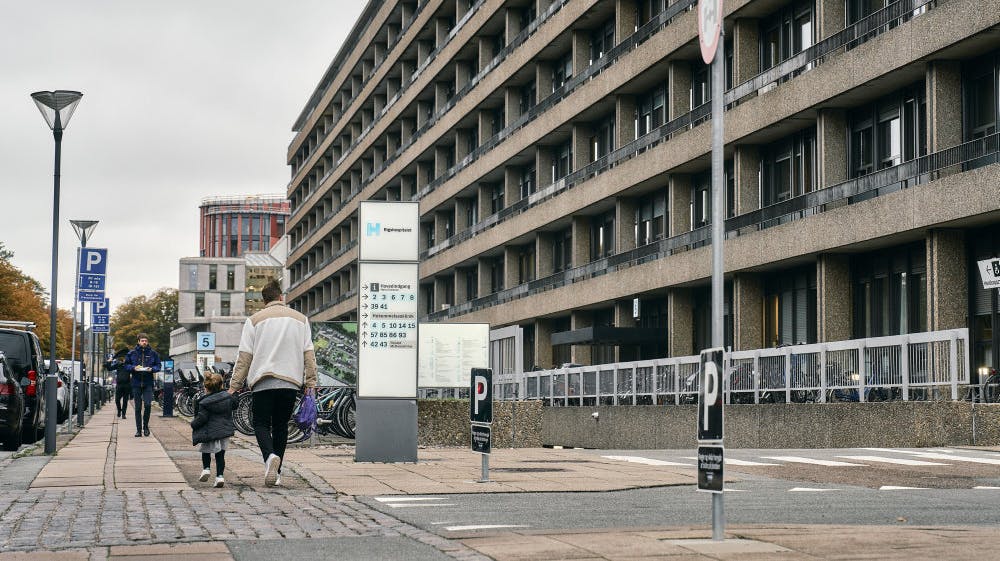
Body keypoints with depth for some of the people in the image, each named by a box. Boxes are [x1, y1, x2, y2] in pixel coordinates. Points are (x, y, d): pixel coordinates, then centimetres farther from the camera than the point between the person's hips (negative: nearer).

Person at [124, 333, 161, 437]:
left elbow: (158, 366, 9)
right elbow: (126, 365, 8)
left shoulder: (153, 353, 6)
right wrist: (134, 368, -11)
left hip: (148, 383, -1)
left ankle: (145, 426, 6)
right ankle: (139, 429, 10)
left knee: (148, 404, -14)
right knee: (138, 407, 4)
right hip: (136, 383, 1)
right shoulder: (132, 353, 5)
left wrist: (152, 369, -11)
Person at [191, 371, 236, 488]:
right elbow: (235, 404, 21)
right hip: (225, 431, 4)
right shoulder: (227, 397, 3)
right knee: (220, 454, 9)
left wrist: (193, 424, 1)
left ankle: (206, 468, 2)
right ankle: (219, 476, -1)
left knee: (206, 452, 19)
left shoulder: (204, 403, -12)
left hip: (210, 432, -4)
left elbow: (201, 418, -16)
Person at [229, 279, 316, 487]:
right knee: (281, 426, 12)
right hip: (291, 381, 2)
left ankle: (270, 456, -24)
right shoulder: (301, 319, 12)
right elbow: (308, 353, 8)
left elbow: (244, 356, 1)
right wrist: (310, 382, 10)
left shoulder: (255, 320, 5)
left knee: (261, 424, 3)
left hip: (263, 381, -2)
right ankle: (276, 472, 9)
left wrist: (234, 386, 4)